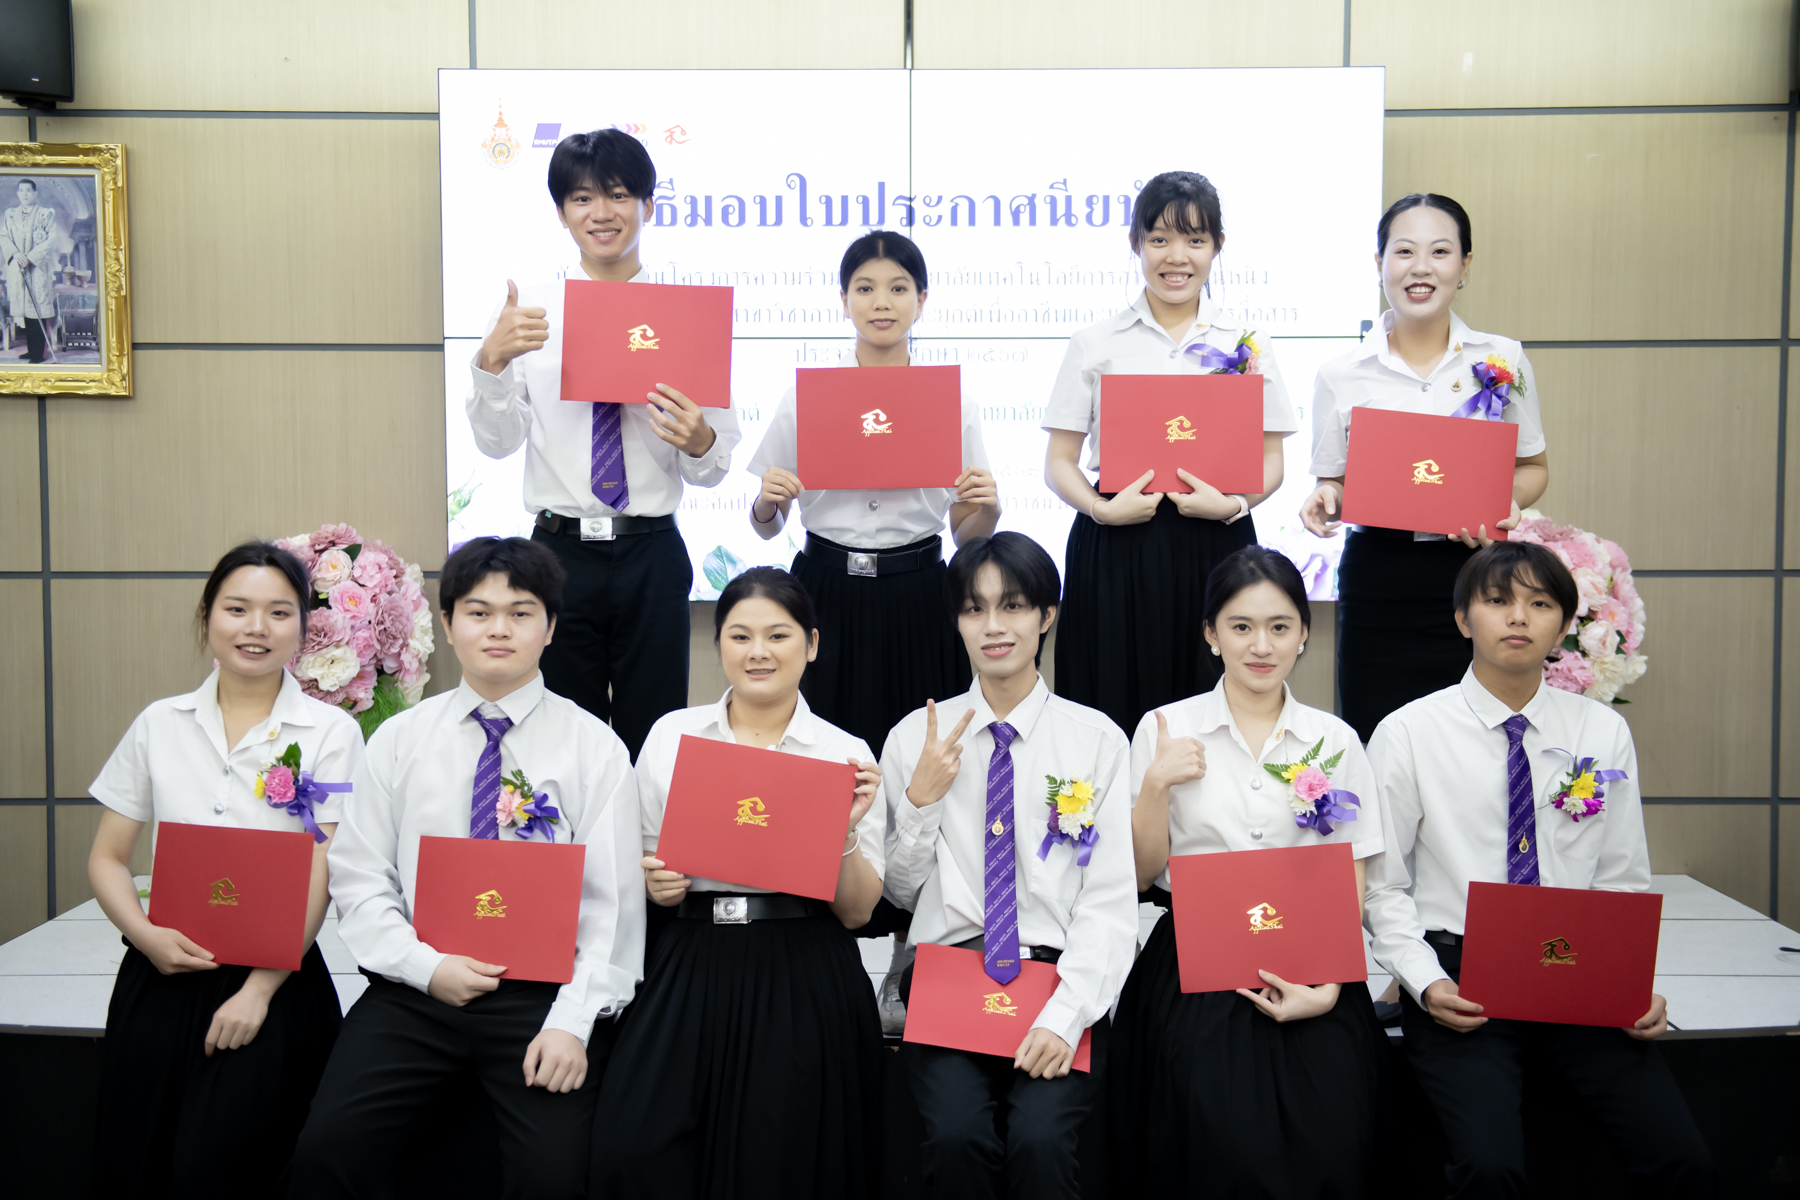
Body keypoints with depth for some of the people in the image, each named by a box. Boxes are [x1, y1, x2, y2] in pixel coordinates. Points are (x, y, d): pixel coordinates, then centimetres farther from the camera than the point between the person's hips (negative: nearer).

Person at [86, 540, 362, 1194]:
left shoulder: (330, 732, -1)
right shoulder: (159, 725, 9)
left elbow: (320, 876, -5)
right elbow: (107, 858, 12)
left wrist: (259, 991, -12)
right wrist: (145, 934, -7)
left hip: (274, 979, -3)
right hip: (162, 974, 3)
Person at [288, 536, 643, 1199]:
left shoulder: (594, 747, 2)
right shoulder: (399, 739, 9)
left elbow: (612, 902, -3)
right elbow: (359, 880, 5)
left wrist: (572, 1021, -13)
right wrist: (426, 967, -9)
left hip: (541, 991, -2)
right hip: (416, 990, 2)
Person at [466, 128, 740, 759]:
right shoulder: (528, 308, 3)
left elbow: (718, 465, 3)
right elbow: (497, 441, -1)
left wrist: (699, 442, -20)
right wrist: (491, 359, -18)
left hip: (652, 556, 0)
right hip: (560, 550, 0)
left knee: (653, 741, 9)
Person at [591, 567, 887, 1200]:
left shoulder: (847, 754, 4)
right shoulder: (671, 735, 9)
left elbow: (856, 911, 3)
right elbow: (643, 863, 17)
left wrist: (847, 830, -13)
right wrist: (656, 885, -4)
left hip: (807, 984, -1)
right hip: (695, 967, 1)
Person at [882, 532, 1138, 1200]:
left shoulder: (1096, 739, 3)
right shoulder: (915, 737, 7)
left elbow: (1110, 901, -2)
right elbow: (901, 892, 11)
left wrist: (1064, 1018, -15)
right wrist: (920, 797, -6)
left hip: (1057, 976, -1)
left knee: (1040, 1138, -26)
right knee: (955, 1133, -25)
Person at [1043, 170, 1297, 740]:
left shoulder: (1246, 346, 8)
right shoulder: (1096, 344, 5)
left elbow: (1271, 459, 8)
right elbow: (1059, 461, 4)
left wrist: (1234, 503, -12)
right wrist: (1100, 508, -14)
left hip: (1215, 547, 1)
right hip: (1115, 550, -1)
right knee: (1115, 716, 0)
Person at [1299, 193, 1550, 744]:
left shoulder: (1503, 361, 5)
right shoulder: (1341, 374, 4)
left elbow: (1532, 466, 13)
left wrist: (1507, 502, -7)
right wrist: (1323, 501, -11)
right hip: (1377, 583, 0)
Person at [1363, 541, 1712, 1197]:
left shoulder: (1604, 732, 7)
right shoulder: (1407, 734, -1)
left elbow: (1624, 883, 10)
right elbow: (1384, 885, 1)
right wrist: (1427, 983, -13)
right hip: (1460, 977, -3)